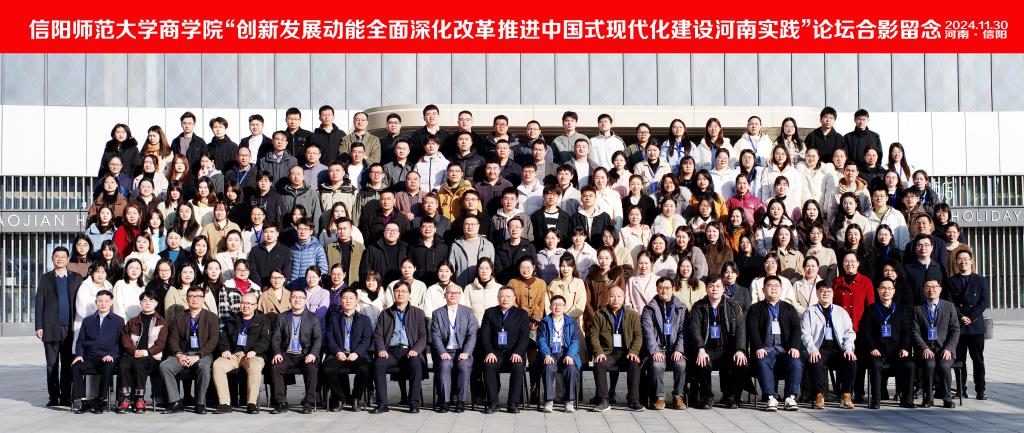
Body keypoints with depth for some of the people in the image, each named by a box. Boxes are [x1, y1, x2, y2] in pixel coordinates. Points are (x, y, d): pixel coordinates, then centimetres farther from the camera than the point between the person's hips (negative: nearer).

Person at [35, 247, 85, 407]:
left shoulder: (76, 278, 10)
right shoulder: (45, 278, 9)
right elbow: (39, 303, 5)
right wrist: (39, 326, -3)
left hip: (70, 328, 0)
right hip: (51, 328, 0)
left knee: (68, 364, 2)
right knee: (52, 365, 2)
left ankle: (66, 396, 9)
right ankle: (53, 397, 6)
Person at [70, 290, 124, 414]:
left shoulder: (118, 321, 13)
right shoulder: (88, 321, 21)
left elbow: (121, 343, 5)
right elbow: (80, 341, 17)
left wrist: (112, 355, -12)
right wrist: (79, 355, -3)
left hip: (108, 359, -3)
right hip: (90, 359, 3)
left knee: (108, 367, -36)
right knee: (76, 366, -28)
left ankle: (101, 400, -26)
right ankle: (81, 400, -23)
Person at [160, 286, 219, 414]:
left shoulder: (211, 317, 10)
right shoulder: (179, 318, 19)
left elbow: (213, 340, -2)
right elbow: (173, 339, 10)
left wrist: (197, 356, -15)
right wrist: (179, 355, -11)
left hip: (202, 354, -3)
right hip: (183, 354, 3)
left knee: (203, 366, -37)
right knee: (164, 365, -25)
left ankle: (200, 404, -25)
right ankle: (175, 402, -23)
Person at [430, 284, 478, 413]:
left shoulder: (468, 312, 10)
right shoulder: (437, 313, 11)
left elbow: (472, 335, 2)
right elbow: (435, 336, 2)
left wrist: (466, 352, -13)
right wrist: (442, 353, -14)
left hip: (463, 352, 0)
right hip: (445, 352, 0)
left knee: (464, 365, -31)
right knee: (444, 365, -31)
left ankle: (461, 401, -25)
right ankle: (445, 401, -27)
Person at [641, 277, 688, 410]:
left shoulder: (681, 308, 12)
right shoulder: (649, 308, 8)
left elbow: (683, 331, 5)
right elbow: (648, 331, -3)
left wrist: (679, 350, -10)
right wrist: (654, 351, -16)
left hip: (675, 349, 1)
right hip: (657, 349, -1)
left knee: (681, 364, -29)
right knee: (657, 365, -32)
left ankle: (678, 397, -13)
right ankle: (659, 398, -17)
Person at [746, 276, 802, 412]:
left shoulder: (789, 308, 22)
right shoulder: (756, 308, 16)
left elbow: (797, 328, 9)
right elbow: (752, 329, 1)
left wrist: (794, 347, -9)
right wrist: (758, 348, -16)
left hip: (785, 349, 2)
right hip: (765, 349, -2)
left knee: (796, 363, -29)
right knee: (762, 363, -34)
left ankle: (791, 398, -25)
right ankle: (771, 398, -32)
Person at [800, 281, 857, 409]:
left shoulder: (841, 312, 23)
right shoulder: (809, 312, 15)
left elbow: (849, 333, 14)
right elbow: (805, 334, 4)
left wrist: (848, 348, -5)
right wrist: (812, 349, -14)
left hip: (838, 349, 2)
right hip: (819, 349, -2)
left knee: (851, 360, -30)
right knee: (815, 362, -36)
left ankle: (846, 395, -19)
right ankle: (819, 395, -25)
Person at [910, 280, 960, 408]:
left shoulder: (949, 307, 12)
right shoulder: (917, 309, 11)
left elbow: (955, 330, 5)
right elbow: (915, 332, 2)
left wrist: (948, 349, -9)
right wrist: (924, 348, -13)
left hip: (944, 349, 0)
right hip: (925, 348, 0)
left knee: (943, 365, -30)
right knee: (930, 365, -31)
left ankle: (947, 398, -12)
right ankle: (927, 398, -15)